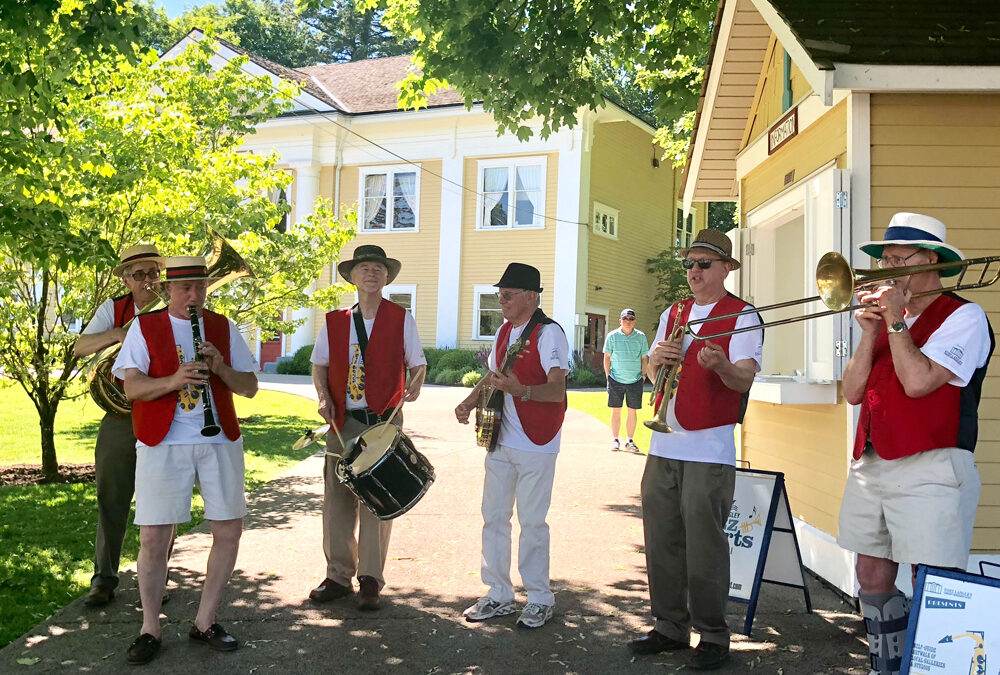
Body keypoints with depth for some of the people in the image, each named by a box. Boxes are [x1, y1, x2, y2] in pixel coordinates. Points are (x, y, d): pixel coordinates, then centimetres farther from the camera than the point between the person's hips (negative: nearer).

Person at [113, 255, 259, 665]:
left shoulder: (223, 328, 9)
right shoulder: (145, 328, 4)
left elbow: (250, 388, 6)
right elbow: (132, 388, -6)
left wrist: (220, 368, -13)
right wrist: (173, 380, -24)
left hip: (219, 441, 3)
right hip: (162, 445, -2)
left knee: (229, 531, 3)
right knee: (154, 538, -3)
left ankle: (205, 623, 20)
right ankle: (150, 629, 17)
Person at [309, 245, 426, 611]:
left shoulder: (401, 319, 4)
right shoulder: (334, 320, 10)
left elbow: (418, 363, 7)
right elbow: (320, 364, 16)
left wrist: (414, 385, -14)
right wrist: (324, 397, 0)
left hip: (385, 420, -2)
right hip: (343, 420, 2)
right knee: (337, 497, 4)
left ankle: (371, 580, 10)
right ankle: (338, 575, 16)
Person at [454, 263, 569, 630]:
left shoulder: (548, 333, -12)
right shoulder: (504, 331, 13)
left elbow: (557, 390, -20)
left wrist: (520, 391, -37)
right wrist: (470, 401, 7)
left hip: (535, 444, -8)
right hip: (500, 439, 8)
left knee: (532, 522, 0)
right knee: (493, 517, 10)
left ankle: (540, 599, 15)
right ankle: (499, 595, 22)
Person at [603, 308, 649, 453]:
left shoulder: (641, 337, 3)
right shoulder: (612, 336, 1)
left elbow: (644, 358, 9)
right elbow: (607, 357, 6)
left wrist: (642, 375, 4)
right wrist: (608, 375, 2)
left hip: (635, 381, 1)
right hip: (616, 379, -1)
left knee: (632, 411, 4)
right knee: (616, 410, 3)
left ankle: (629, 441, 14)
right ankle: (615, 440, 13)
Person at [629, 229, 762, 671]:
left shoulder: (742, 316, 0)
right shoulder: (673, 314, 17)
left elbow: (745, 378, -12)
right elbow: (651, 374, 16)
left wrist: (721, 365, -33)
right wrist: (657, 358, -7)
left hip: (710, 448, -6)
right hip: (663, 444, 6)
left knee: (705, 547, -3)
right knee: (662, 543, 9)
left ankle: (713, 637, 12)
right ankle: (670, 628, 23)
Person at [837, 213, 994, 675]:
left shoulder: (963, 316, -4)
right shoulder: (888, 317, 16)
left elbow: (918, 381, -19)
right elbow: (853, 392, 9)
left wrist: (895, 320, -9)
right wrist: (871, 332, -1)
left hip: (929, 470, -7)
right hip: (870, 466, 7)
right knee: (873, 579, 12)